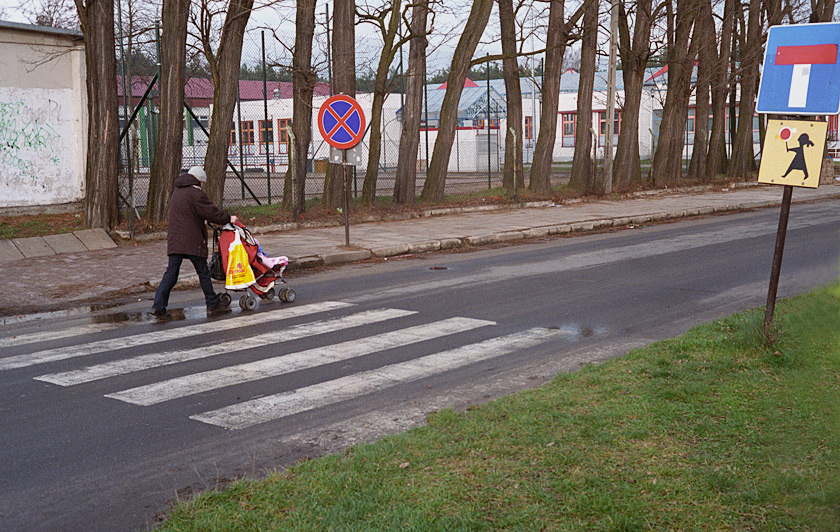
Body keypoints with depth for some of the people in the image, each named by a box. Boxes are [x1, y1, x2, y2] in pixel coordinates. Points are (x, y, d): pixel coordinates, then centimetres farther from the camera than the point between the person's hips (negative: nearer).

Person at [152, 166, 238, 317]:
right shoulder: (195, 193, -10)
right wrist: (228, 219, 3)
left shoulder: (177, 192, 19)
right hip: (193, 242, -7)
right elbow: (211, 212, -11)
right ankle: (212, 302, 17)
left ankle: (159, 305, -7)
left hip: (174, 241, 7)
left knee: (171, 274, 3)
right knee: (203, 272, 6)